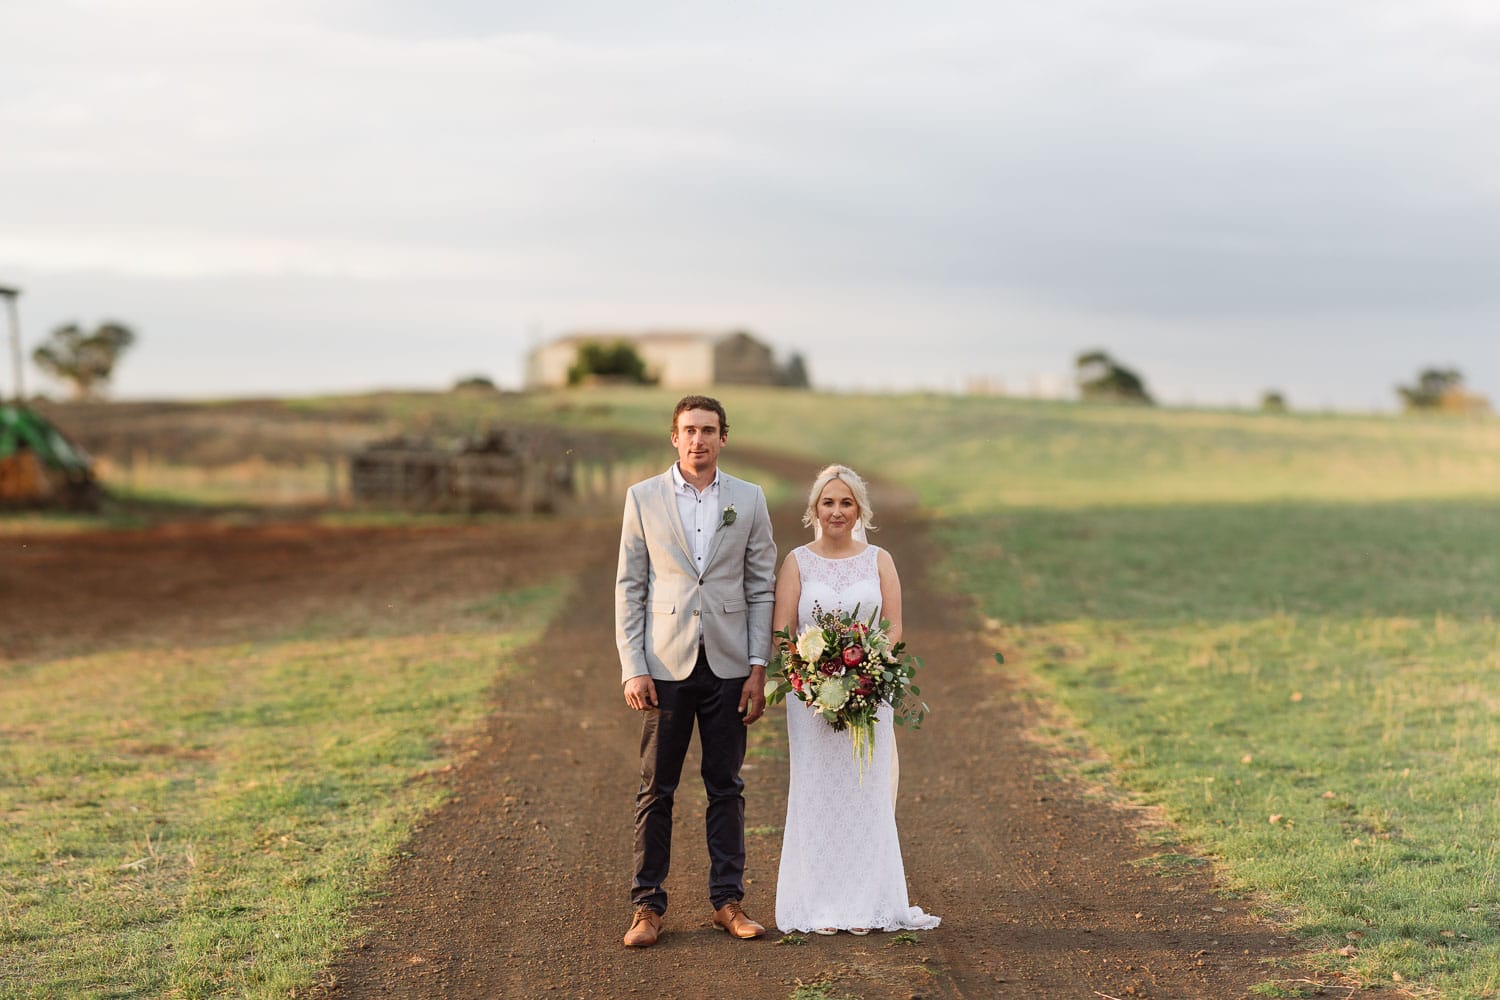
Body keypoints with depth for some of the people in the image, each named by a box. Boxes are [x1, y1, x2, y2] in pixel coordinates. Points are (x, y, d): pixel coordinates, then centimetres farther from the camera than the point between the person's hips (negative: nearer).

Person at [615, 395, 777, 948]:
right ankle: (648, 905, 9)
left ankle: (728, 900, 16)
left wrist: (758, 667, -1)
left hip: (728, 666, 1)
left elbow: (761, 587, 6)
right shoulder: (643, 498, 2)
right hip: (666, 665, -1)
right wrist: (632, 668, -6)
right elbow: (629, 587, 2)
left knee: (726, 787, 8)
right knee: (656, 789, 2)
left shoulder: (749, 499, 5)